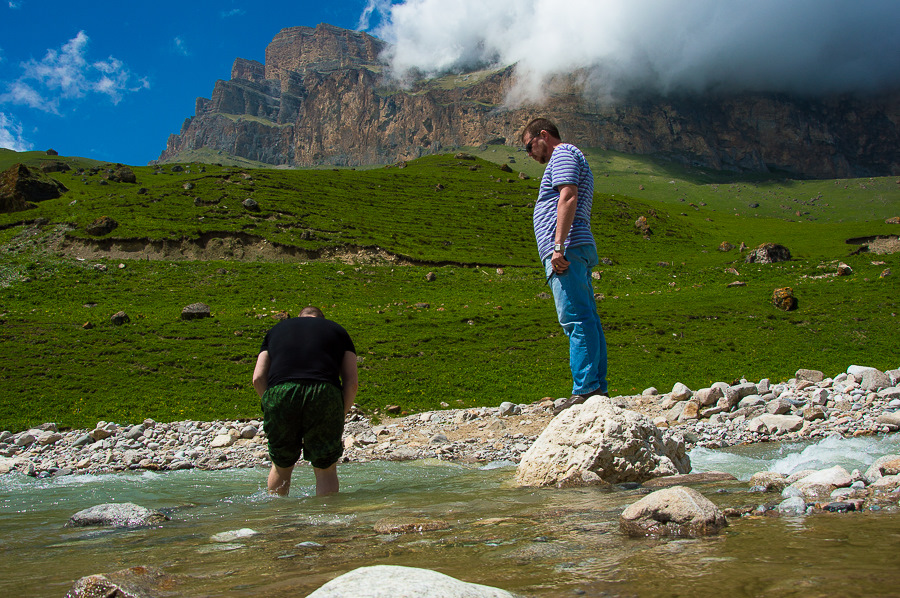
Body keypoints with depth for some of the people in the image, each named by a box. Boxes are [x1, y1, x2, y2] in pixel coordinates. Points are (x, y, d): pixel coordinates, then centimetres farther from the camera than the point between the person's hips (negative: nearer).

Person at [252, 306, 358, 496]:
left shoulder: (277, 329, 30)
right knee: (326, 469, 9)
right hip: (324, 393, -1)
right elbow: (352, 382, 13)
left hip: (279, 393, 2)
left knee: (281, 466, 20)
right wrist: (339, 417, 19)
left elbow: (258, 377, 16)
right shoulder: (337, 330, 27)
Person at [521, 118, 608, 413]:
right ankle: (597, 387, 6)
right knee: (587, 320, 6)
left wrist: (558, 246, -23)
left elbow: (568, 198, -16)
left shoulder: (563, 153, 0)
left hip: (567, 246, -11)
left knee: (576, 319, -15)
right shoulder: (571, 158, 32)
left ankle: (585, 390, -19)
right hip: (580, 249, 11)